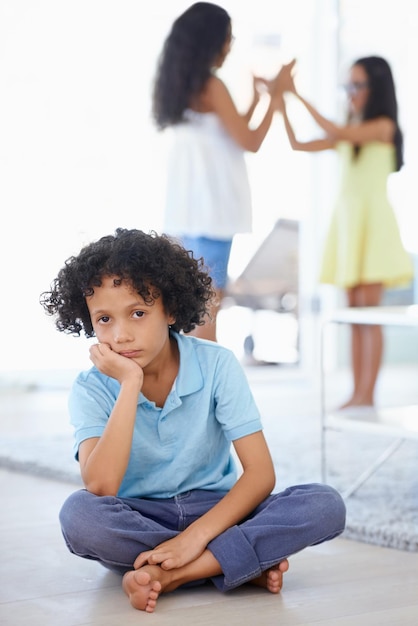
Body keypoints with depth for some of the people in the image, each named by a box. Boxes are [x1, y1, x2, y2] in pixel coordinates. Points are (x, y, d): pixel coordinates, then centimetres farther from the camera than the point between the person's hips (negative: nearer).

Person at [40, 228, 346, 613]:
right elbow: (101, 487, -27)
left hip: (216, 512, 1)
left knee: (326, 505, -24)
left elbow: (260, 473, -15)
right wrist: (130, 384, -27)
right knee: (79, 513, -35)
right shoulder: (92, 389, -10)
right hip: (137, 521, 0)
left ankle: (166, 574, -27)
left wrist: (195, 536, -28)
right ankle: (248, 562, -23)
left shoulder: (217, 365, -10)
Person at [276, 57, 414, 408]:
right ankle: (358, 394, 8)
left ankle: (367, 395, -8)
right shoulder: (349, 132, 14)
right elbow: (298, 145, 14)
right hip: (346, 218, 7)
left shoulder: (383, 126, -5)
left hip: (372, 220, -7)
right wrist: (281, 106, 5)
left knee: (369, 312, -8)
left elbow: (335, 132, -19)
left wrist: (298, 95, -16)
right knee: (355, 313, 6)